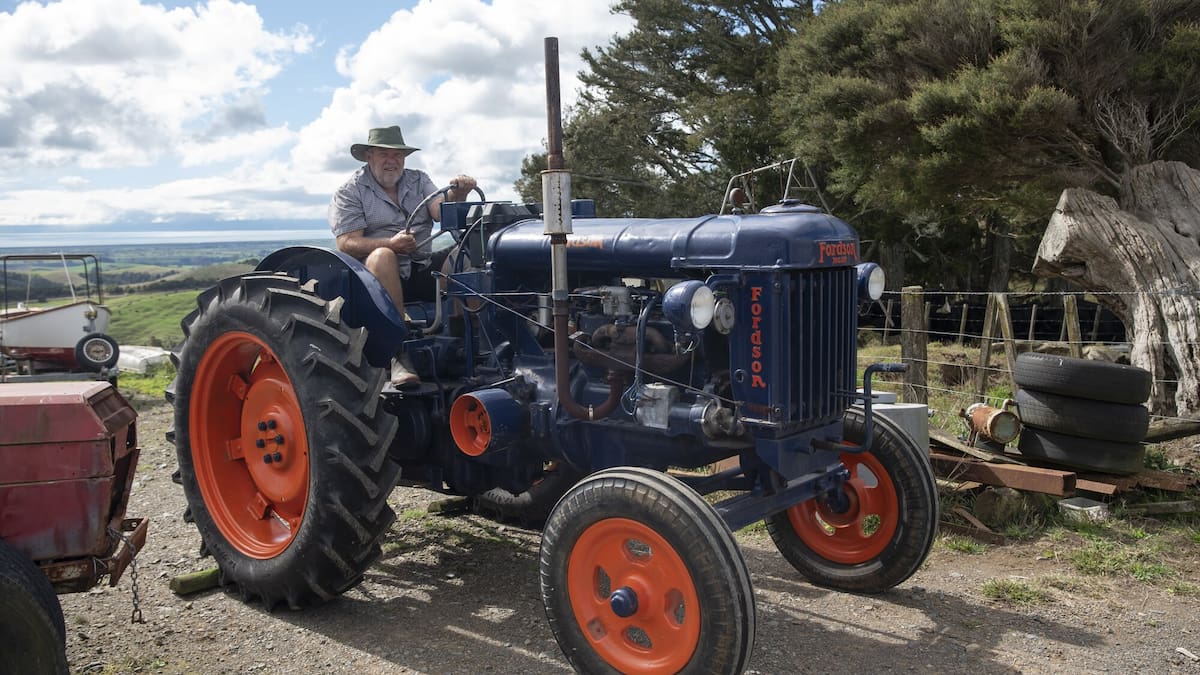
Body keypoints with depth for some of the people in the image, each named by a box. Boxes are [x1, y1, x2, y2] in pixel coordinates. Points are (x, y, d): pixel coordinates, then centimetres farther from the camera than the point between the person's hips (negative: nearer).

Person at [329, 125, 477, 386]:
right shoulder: (349, 193, 3)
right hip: (379, 270, -3)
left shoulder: (418, 180, 16)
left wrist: (457, 195, -27)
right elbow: (346, 243, -11)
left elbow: (440, 211, -3)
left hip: (424, 269, 4)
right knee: (382, 256, -38)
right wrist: (391, 244, -28)